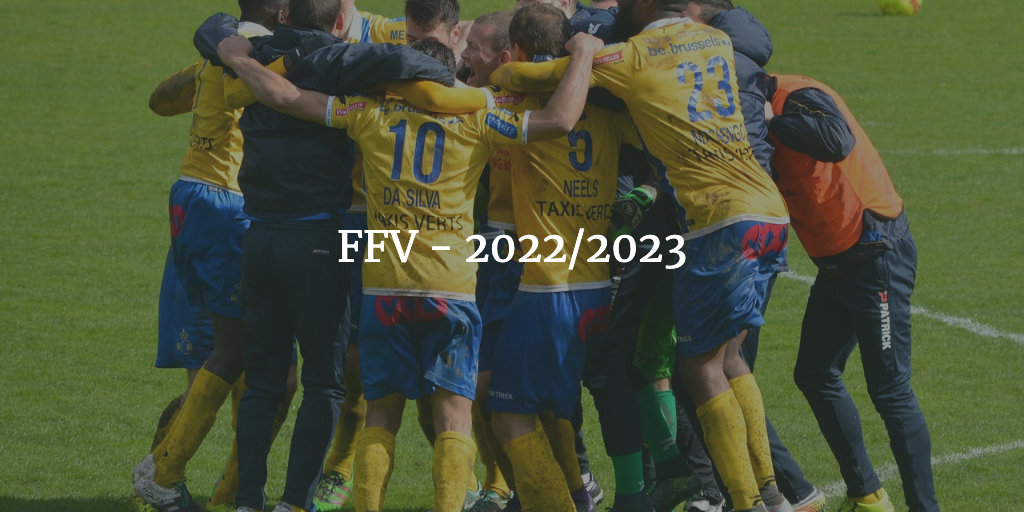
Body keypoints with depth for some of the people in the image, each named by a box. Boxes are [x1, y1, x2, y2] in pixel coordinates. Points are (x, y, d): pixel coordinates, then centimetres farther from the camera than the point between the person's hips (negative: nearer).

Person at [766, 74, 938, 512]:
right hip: (835, 262, 11)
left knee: (890, 389, -8)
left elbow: (837, 142, -40)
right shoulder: (772, 109, 10)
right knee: (815, 376, 14)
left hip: (876, 254, -11)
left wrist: (772, 118, -31)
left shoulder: (800, 97, -19)